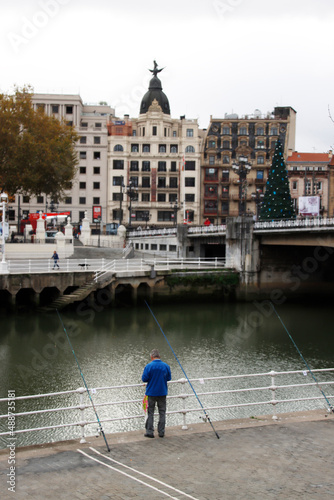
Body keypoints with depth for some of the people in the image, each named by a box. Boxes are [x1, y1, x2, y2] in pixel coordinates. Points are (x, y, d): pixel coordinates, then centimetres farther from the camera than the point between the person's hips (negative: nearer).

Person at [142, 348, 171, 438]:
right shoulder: (166, 366, -4)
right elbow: (169, 378, 6)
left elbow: (144, 379, -11)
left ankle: (149, 432, 7)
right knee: (162, 412, 10)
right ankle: (161, 432, 12)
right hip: (162, 392, 2)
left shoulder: (149, 366, -14)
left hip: (151, 392, -2)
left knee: (150, 413, 6)